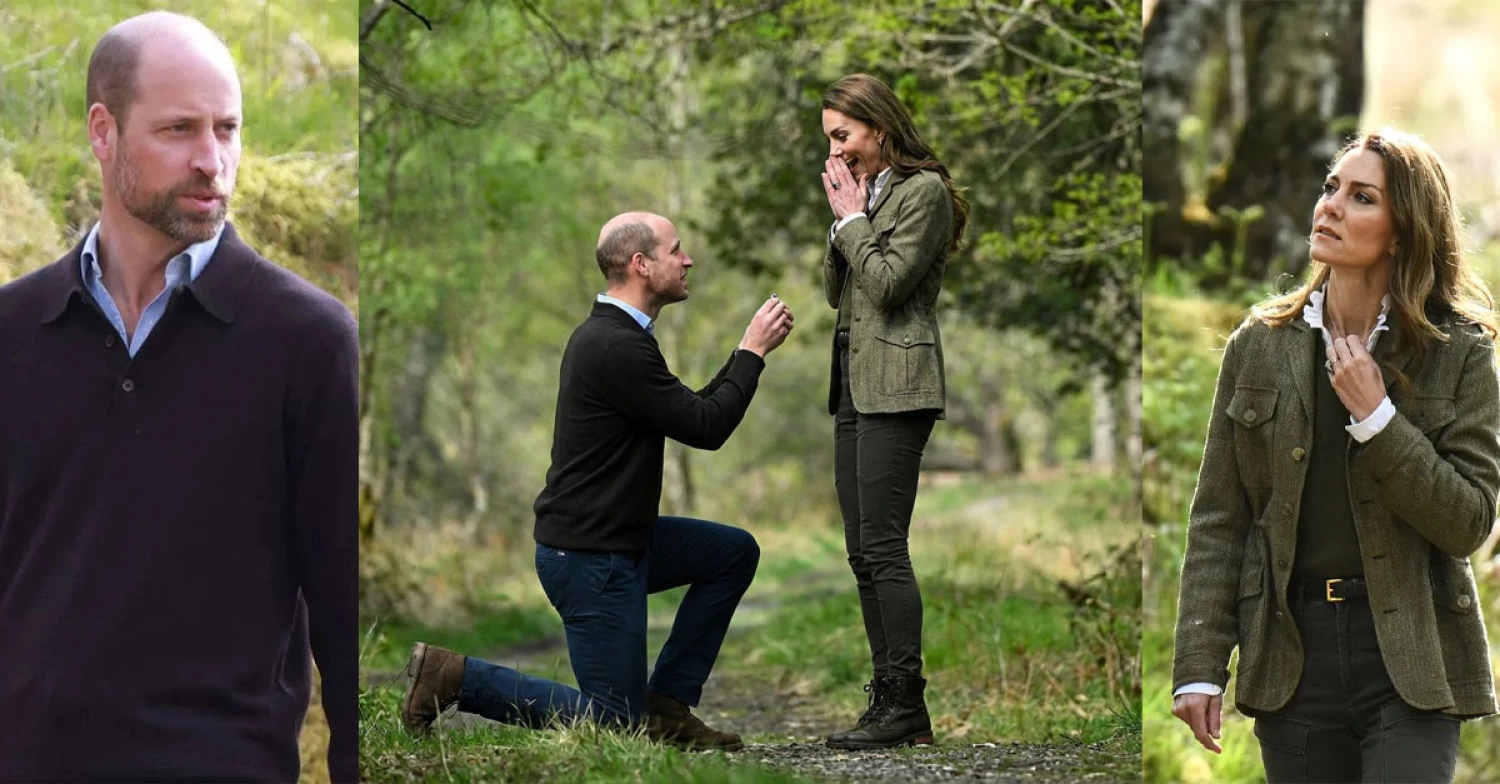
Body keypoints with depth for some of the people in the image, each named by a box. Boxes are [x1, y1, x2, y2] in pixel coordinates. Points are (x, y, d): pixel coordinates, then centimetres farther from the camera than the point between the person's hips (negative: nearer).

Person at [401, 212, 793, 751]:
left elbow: (692, 413, 19)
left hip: (618, 539, 10)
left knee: (735, 553, 15)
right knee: (615, 722, -4)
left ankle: (666, 703, 15)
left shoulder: (615, 335, 11)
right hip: (588, 556, -10)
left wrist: (747, 353, 11)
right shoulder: (617, 348, -22)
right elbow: (706, 428, -20)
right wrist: (753, 352, -8)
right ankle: (455, 678, -3)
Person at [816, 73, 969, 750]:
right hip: (853, 383, 10)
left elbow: (888, 281, -16)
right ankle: (889, 696, 10)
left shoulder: (922, 190, -8)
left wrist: (852, 218, -5)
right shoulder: (863, 191, 19)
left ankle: (905, 706, -10)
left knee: (883, 546, -12)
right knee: (863, 553, 7)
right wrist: (841, 220, 5)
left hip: (895, 387, -9)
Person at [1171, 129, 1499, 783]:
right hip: (1289, 650, 2)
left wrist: (1376, 417, -14)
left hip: (1409, 657, -2)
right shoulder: (1260, 345, 5)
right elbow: (1218, 520, 5)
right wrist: (1199, 665, -2)